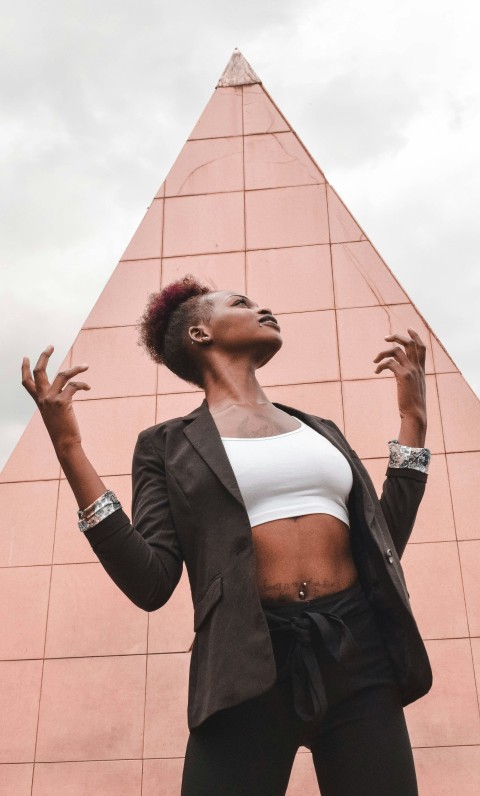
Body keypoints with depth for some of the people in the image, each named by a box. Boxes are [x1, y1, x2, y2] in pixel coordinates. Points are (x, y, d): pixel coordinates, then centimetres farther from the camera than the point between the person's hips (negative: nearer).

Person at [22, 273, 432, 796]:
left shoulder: (321, 430, 19)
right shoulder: (169, 443, 7)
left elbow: (382, 544, 15)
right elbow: (151, 584, -3)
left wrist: (413, 415, 16)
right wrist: (69, 449, -8)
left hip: (359, 652, 4)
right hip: (249, 664, -3)